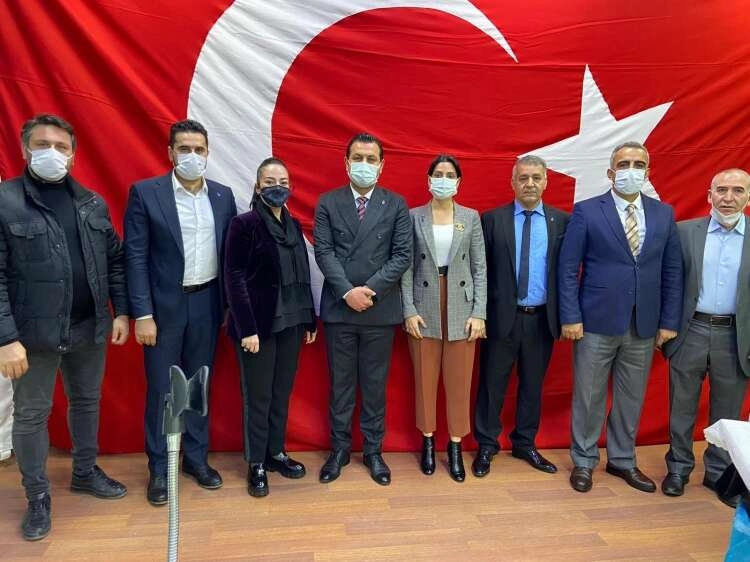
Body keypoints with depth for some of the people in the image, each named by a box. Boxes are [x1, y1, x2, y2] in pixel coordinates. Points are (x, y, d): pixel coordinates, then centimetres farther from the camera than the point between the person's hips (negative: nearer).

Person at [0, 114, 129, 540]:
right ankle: (38, 496, 28)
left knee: (87, 402, 18)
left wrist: (121, 312, 3)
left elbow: (115, 261, 8)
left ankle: (86, 472, 38)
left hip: (90, 328, 4)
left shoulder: (93, 203, 5)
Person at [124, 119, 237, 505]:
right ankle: (159, 468, 22)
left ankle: (196, 457, 28)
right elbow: (135, 257, -7)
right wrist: (142, 314, -12)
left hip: (207, 304, 3)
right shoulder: (145, 193, -5)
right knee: (160, 389, 6)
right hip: (164, 305, -3)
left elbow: (230, 253, 8)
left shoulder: (223, 195, 5)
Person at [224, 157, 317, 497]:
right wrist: (247, 328, -16)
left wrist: (309, 319, 10)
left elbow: (302, 275, 12)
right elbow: (234, 279, -11)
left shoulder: (293, 225, 11)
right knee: (258, 396, 6)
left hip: (290, 323, 5)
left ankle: (276, 453, 29)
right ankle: (256, 463, 21)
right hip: (259, 324, -5)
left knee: (282, 392, 13)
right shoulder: (244, 224, -7)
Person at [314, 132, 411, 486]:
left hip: (380, 309, 0)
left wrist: (371, 289, -13)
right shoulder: (328, 202, 5)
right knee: (340, 383, 10)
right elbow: (324, 252, -3)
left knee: (375, 384, 10)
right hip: (338, 308, 0)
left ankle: (374, 451, 24)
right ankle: (339, 449, 24)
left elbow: (403, 255, -3)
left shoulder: (396, 204, 4)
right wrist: (347, 291, -14)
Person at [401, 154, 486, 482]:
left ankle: (455, 446, 21)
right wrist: (409, 311, -8)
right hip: (424, 309, 0)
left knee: (459, 381, 6)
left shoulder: (471, 218, 5)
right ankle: (428, 442, 25)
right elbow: (406, 267, -1)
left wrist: (479, 313, -4)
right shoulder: (413, 217, 2)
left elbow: (480, 268, 3)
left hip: (461, 310, 1)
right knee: (425, 379, 8)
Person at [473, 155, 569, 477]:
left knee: (533, 384, 14)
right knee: (492, 383, 8)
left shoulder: (562, 221, 3)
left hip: (542, 318, 2)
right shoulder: (492, 219, -1)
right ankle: (486, 445, 24)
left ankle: (525, 444, 32)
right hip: (502, 316, -1)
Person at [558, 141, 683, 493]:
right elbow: (567, 268, -6)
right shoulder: (586, 211, -4)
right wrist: (570, 317, -11)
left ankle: (622, 460, 33)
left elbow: (672, 271, 8)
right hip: (597, 321, -3)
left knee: (631, 397, 15)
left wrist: (669, 321, 3)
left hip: (644, 325, 4)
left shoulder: (664, 214, 7)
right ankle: (583, 461, 25)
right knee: (588, 396, 7)